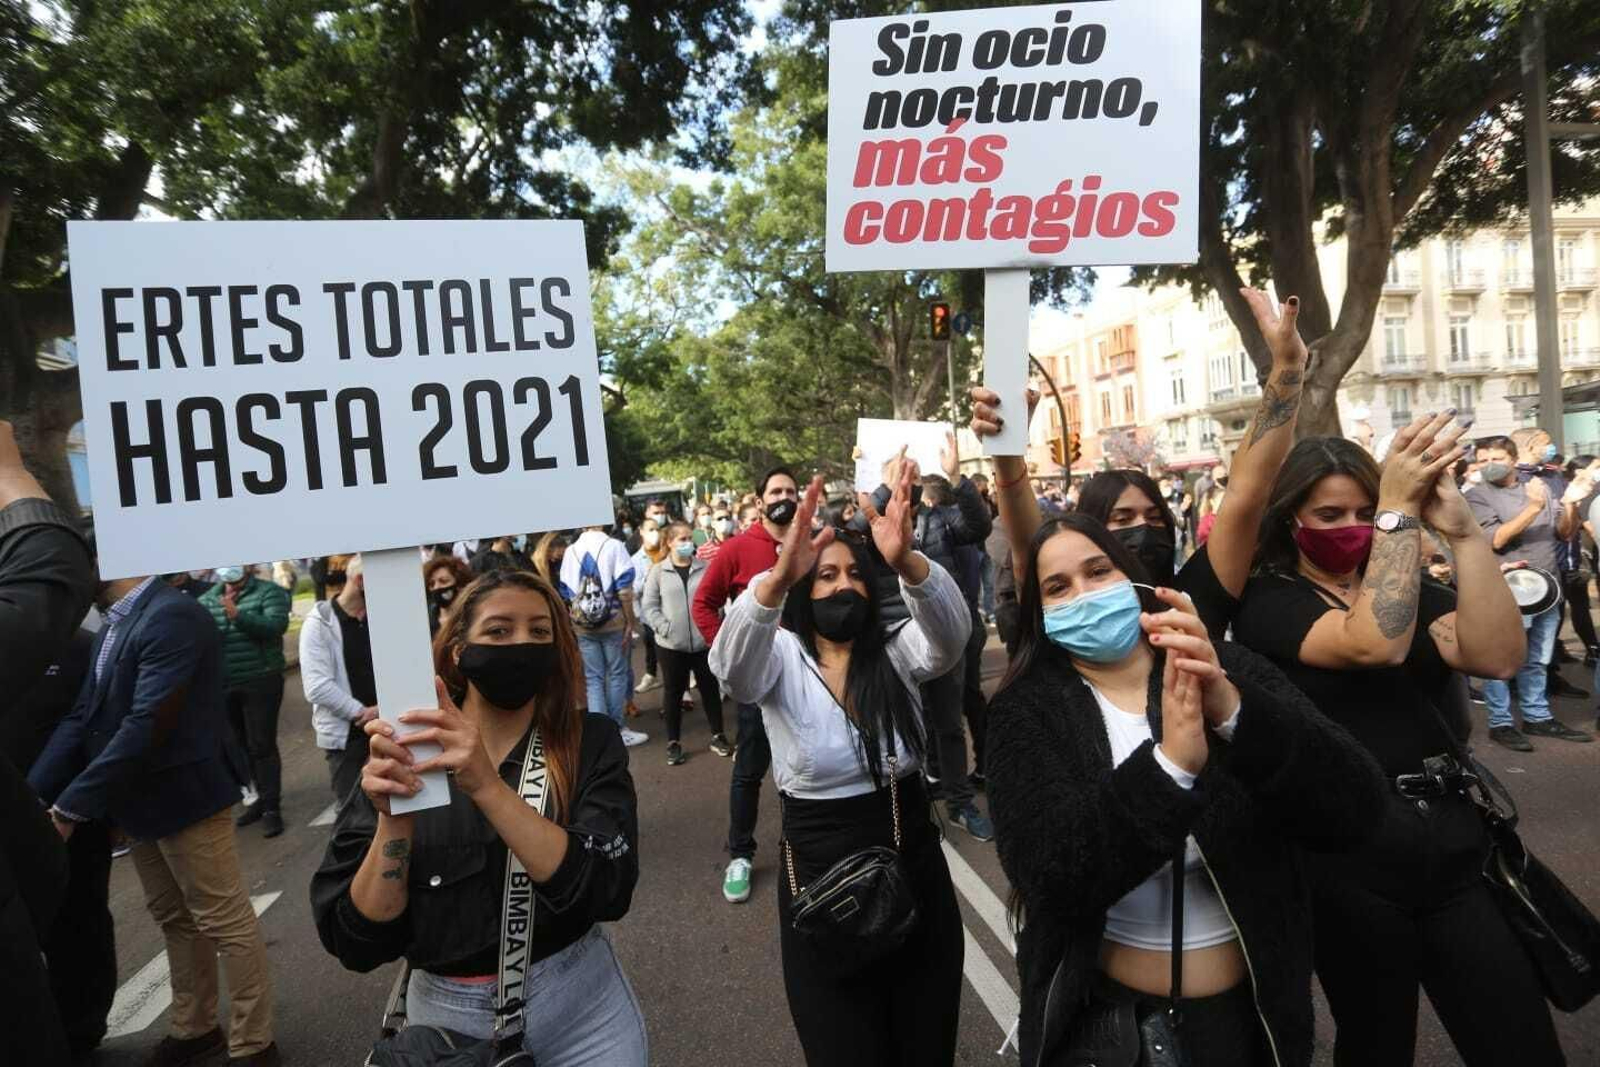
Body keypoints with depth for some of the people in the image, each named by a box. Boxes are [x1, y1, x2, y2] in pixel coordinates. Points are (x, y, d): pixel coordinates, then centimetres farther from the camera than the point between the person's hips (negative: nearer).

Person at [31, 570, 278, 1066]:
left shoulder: (173, 616, -21)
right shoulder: (114, 624, 7)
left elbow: (146, 724, -25)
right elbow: (83, 716, 4)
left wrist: (72, 805, -21)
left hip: (183, 796, -9)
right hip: (142, 800, 9)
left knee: (224, 923, 4)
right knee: (175, 921, 21)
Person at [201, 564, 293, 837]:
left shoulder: (268, 592, -3)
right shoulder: (208, 599, 9)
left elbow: (276, 626, -18)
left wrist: (237, 615, -27)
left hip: (260, 682, -4)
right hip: (224, 686, 4)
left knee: (262, 745, -3)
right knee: (243, 746, 13)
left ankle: (271, 808, 5)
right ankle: (263, 797, 28)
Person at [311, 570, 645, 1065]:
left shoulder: (591, 741, -13)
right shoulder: (403, 758, -10)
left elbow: (608, 889, -26)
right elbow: (357, 943, -12)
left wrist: (487, 786, -35)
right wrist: (393, 820, -29)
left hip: (581, 1005, -1)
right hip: (449, 1013, 1)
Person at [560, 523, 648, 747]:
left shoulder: (570, 551, 3)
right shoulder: (613, 545, -8)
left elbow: (566, 592, 8)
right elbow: (624, 590, -12)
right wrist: (630, 622, -5)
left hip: (583, 626, 3)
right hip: (613, 622, -3)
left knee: (593, 679, 8)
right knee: (617, 675, 9)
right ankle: (616, 728, 14)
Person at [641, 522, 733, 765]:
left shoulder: (705, 567, 1)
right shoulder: (657, 571, -1)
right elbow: (648, 606, -2)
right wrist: (664, 628, -12)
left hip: (704, 641, 1)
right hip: (671, 645, -1)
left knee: (710, 689, 11)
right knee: (673, 692, 10)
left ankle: (718, 736, 26)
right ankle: (673, 743, 22)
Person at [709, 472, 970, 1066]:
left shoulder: (897, 652, -1)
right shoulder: (780, 661, -7)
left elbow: (950, 630, -23)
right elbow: (730, 664, -30)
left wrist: (906, 561, -44)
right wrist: (777, 577, -48)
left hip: (915, 871, 3)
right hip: (820, 883, -2)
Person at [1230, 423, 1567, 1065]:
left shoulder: (1411, 590, 11)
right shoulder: (1268, 600, -6)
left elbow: (1498, 656, -8)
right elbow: (1374, 644, -24)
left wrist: (1462, 530, -16)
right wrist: (1400, 508, -21)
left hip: (1451, 846, 5)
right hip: (1348, 858, -5)